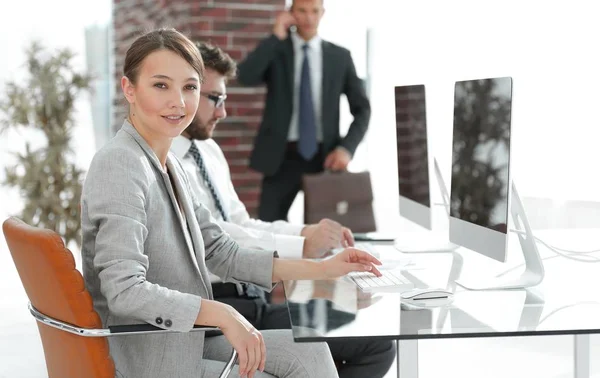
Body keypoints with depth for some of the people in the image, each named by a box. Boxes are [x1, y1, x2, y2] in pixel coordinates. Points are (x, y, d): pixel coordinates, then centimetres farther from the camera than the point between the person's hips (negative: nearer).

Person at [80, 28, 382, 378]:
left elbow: (223, 254, 10)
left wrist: (322, 268, 5)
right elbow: (124, 291, -29)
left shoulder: (169, 164, 8)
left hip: (186, 339, 8)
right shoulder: (121, 164, -20)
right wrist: (223, 315, -32)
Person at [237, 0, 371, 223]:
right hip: (281, 156, -1)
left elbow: (362, 109, 8)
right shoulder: (275, 50, 5)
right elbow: (245, 77, -14)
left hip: (325, 157, 1)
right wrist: (276, 36, -12)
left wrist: (346, 147, -7)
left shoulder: (340, 56, 8)